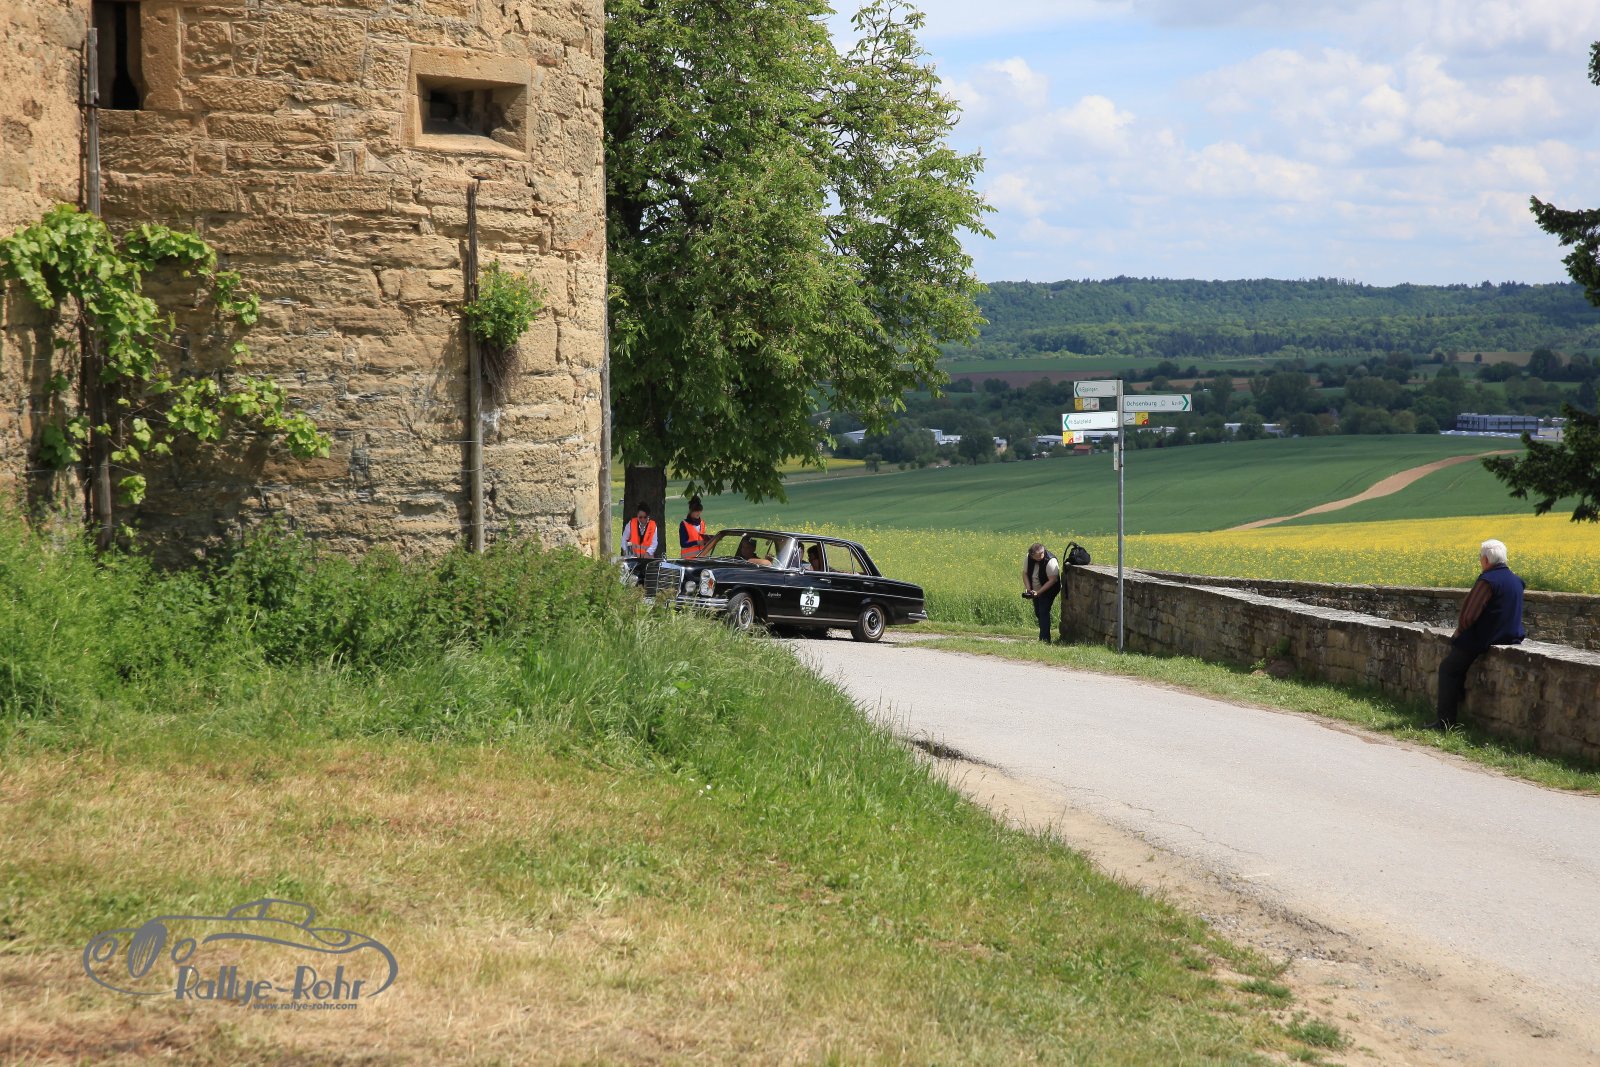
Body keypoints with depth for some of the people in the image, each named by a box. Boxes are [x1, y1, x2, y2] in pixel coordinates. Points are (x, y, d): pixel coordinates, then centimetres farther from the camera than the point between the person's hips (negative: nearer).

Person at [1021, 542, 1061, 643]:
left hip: (1048, 591, -7)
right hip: (1036, 591, 7)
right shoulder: (1028, 559, -10)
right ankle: (1043, 635, 29)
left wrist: (1038, 592, -28)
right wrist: (1028, 589, -14)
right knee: (1037, 613, 13)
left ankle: (1045, 639, -15)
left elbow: (1052, 580, -27)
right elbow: (1025, 574, -1)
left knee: (1043, 612, -15)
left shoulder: (1050, 562, -28)